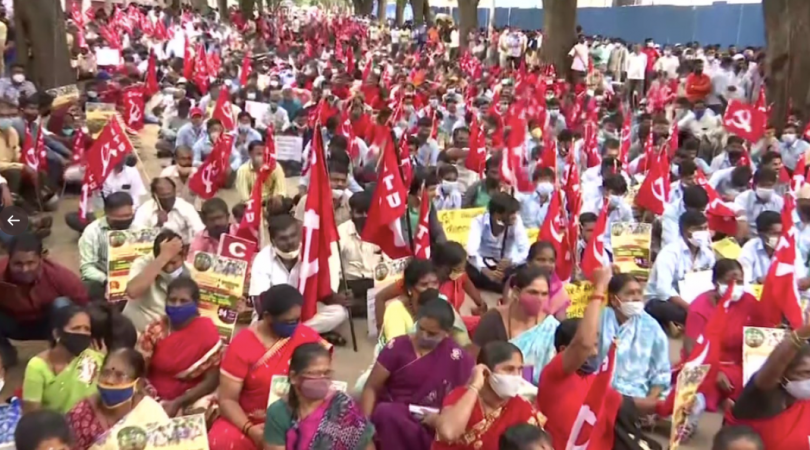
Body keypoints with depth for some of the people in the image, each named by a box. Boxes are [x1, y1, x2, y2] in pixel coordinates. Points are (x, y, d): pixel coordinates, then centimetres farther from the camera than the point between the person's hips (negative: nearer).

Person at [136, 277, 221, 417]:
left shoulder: (207, 331, -9)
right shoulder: (155, 330, 0)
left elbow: (211, 381, -8)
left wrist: (177, 403, -17)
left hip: (192, 398, -1)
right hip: (155, 397, 2)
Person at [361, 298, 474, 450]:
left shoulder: (457, 358, 0)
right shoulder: (397, 347, 0)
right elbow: (371, 388, 0)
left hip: (431, 425, 0)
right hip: (391, 415, 0)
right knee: (385, 413, -35)